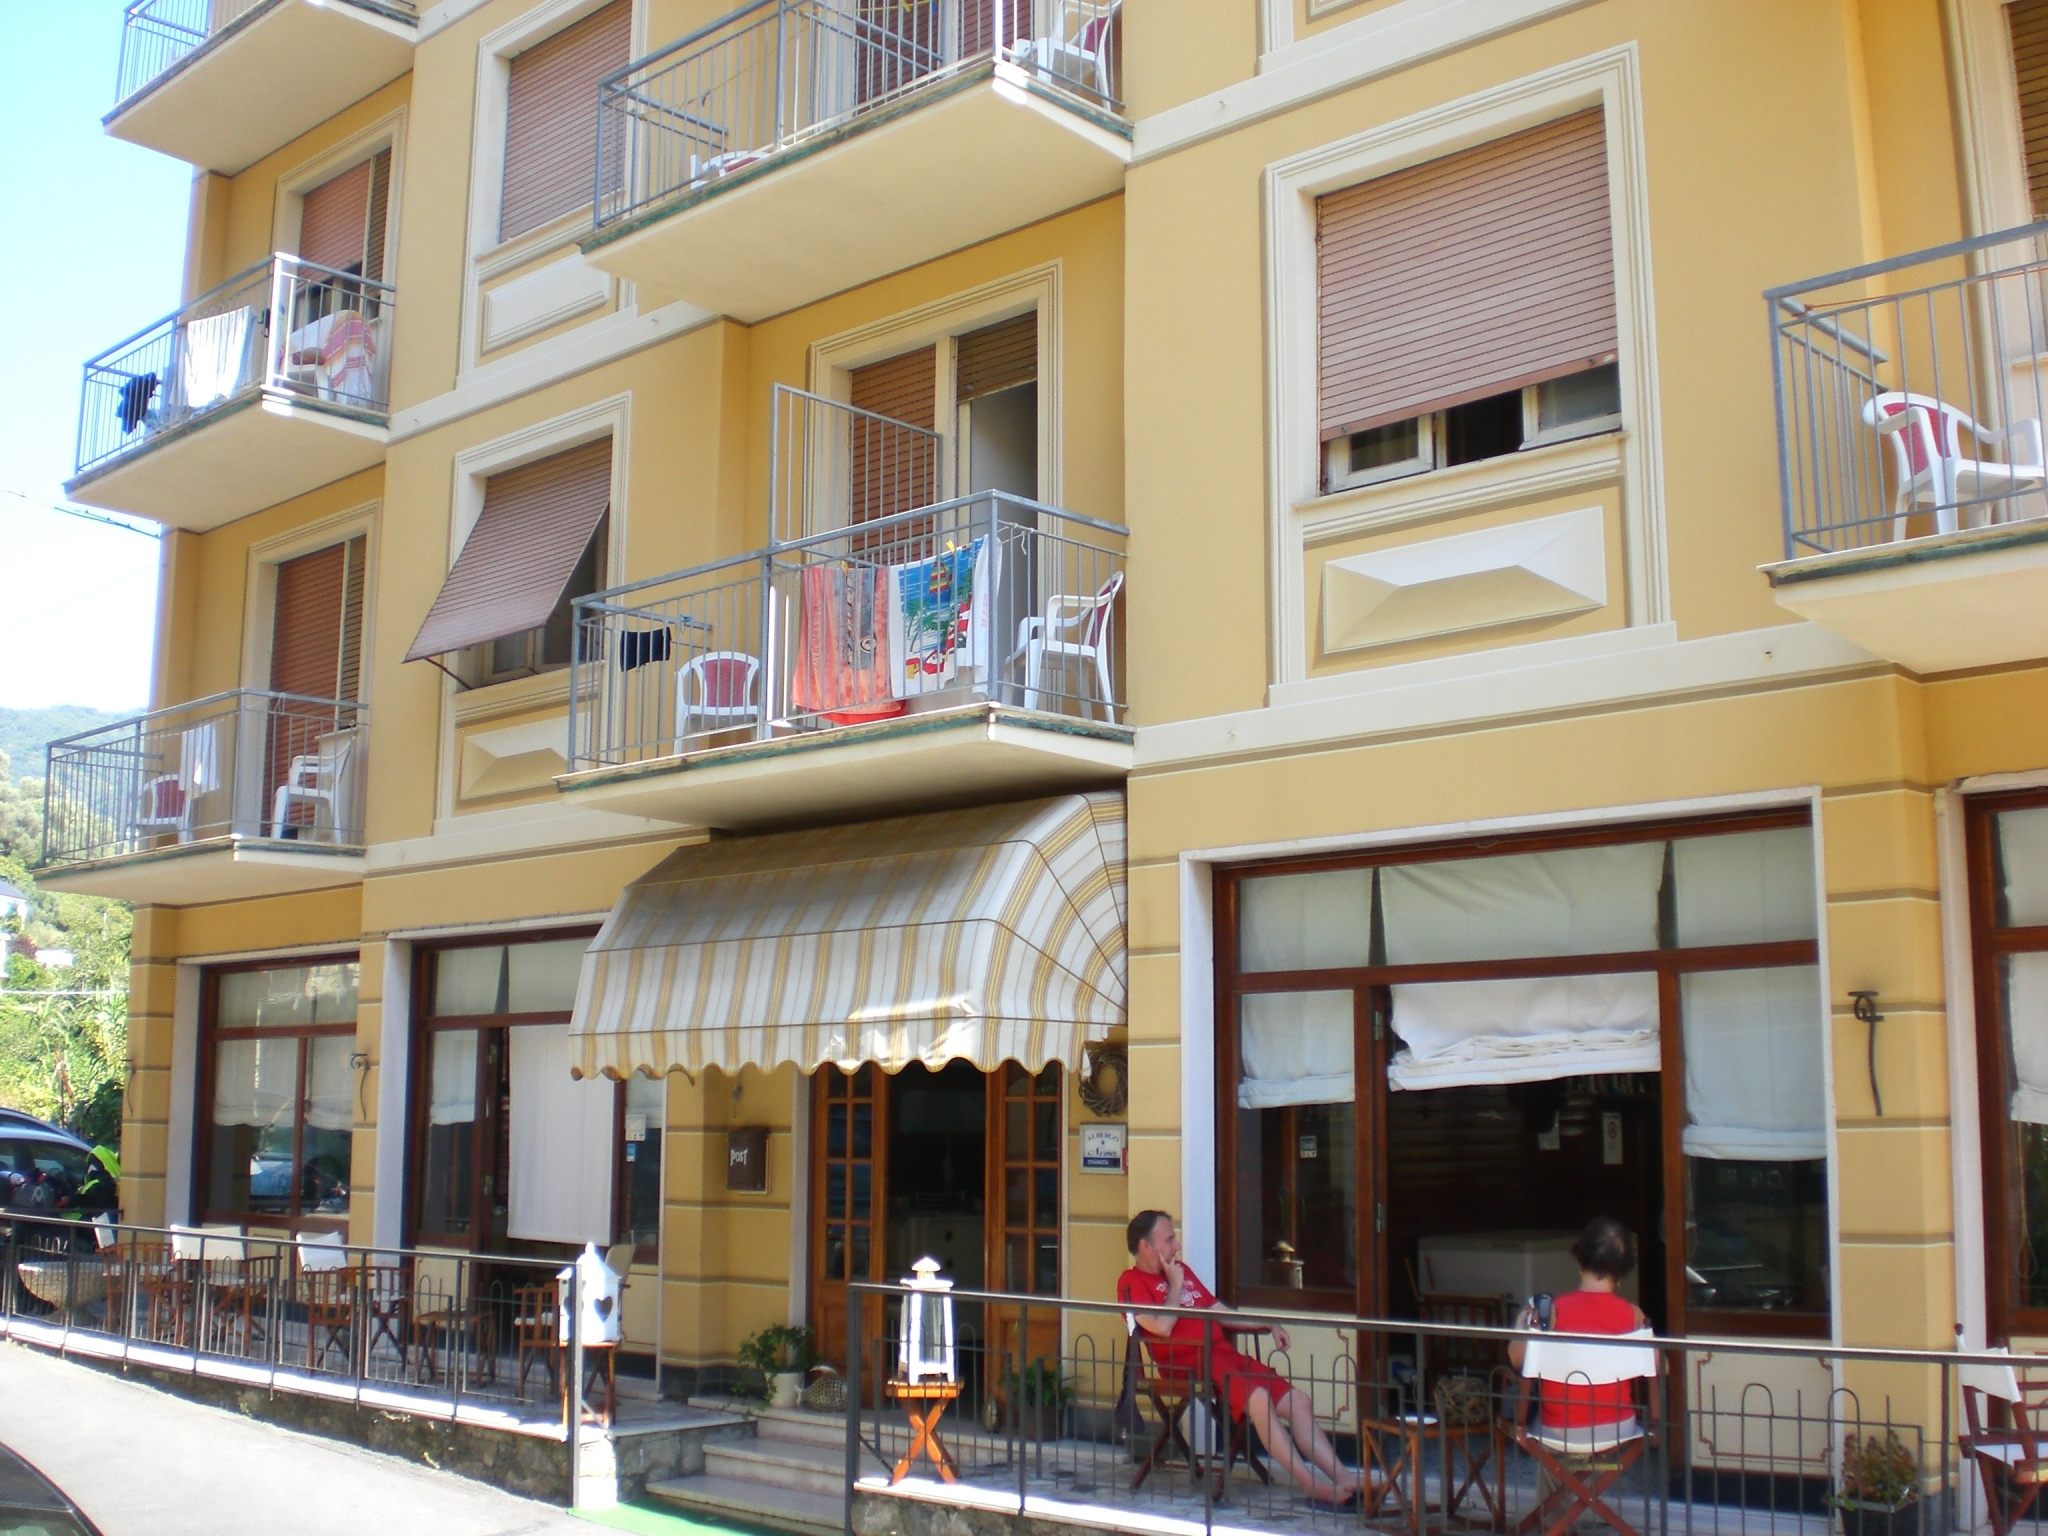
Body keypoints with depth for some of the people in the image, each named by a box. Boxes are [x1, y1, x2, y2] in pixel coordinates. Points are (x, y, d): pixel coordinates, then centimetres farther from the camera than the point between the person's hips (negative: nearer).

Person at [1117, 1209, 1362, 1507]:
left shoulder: (1181, 1270, 23)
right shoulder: (1132, 1282, -1)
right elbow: (1161, 1328, -15)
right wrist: (1175, 1285, -4)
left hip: (1225, 1353, 9)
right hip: (1188, 1362, -9)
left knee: (1298, 1400, -6)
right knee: (1257, 1397, -31)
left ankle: (1343, 1478, -10)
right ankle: (1310, 1483, -28)